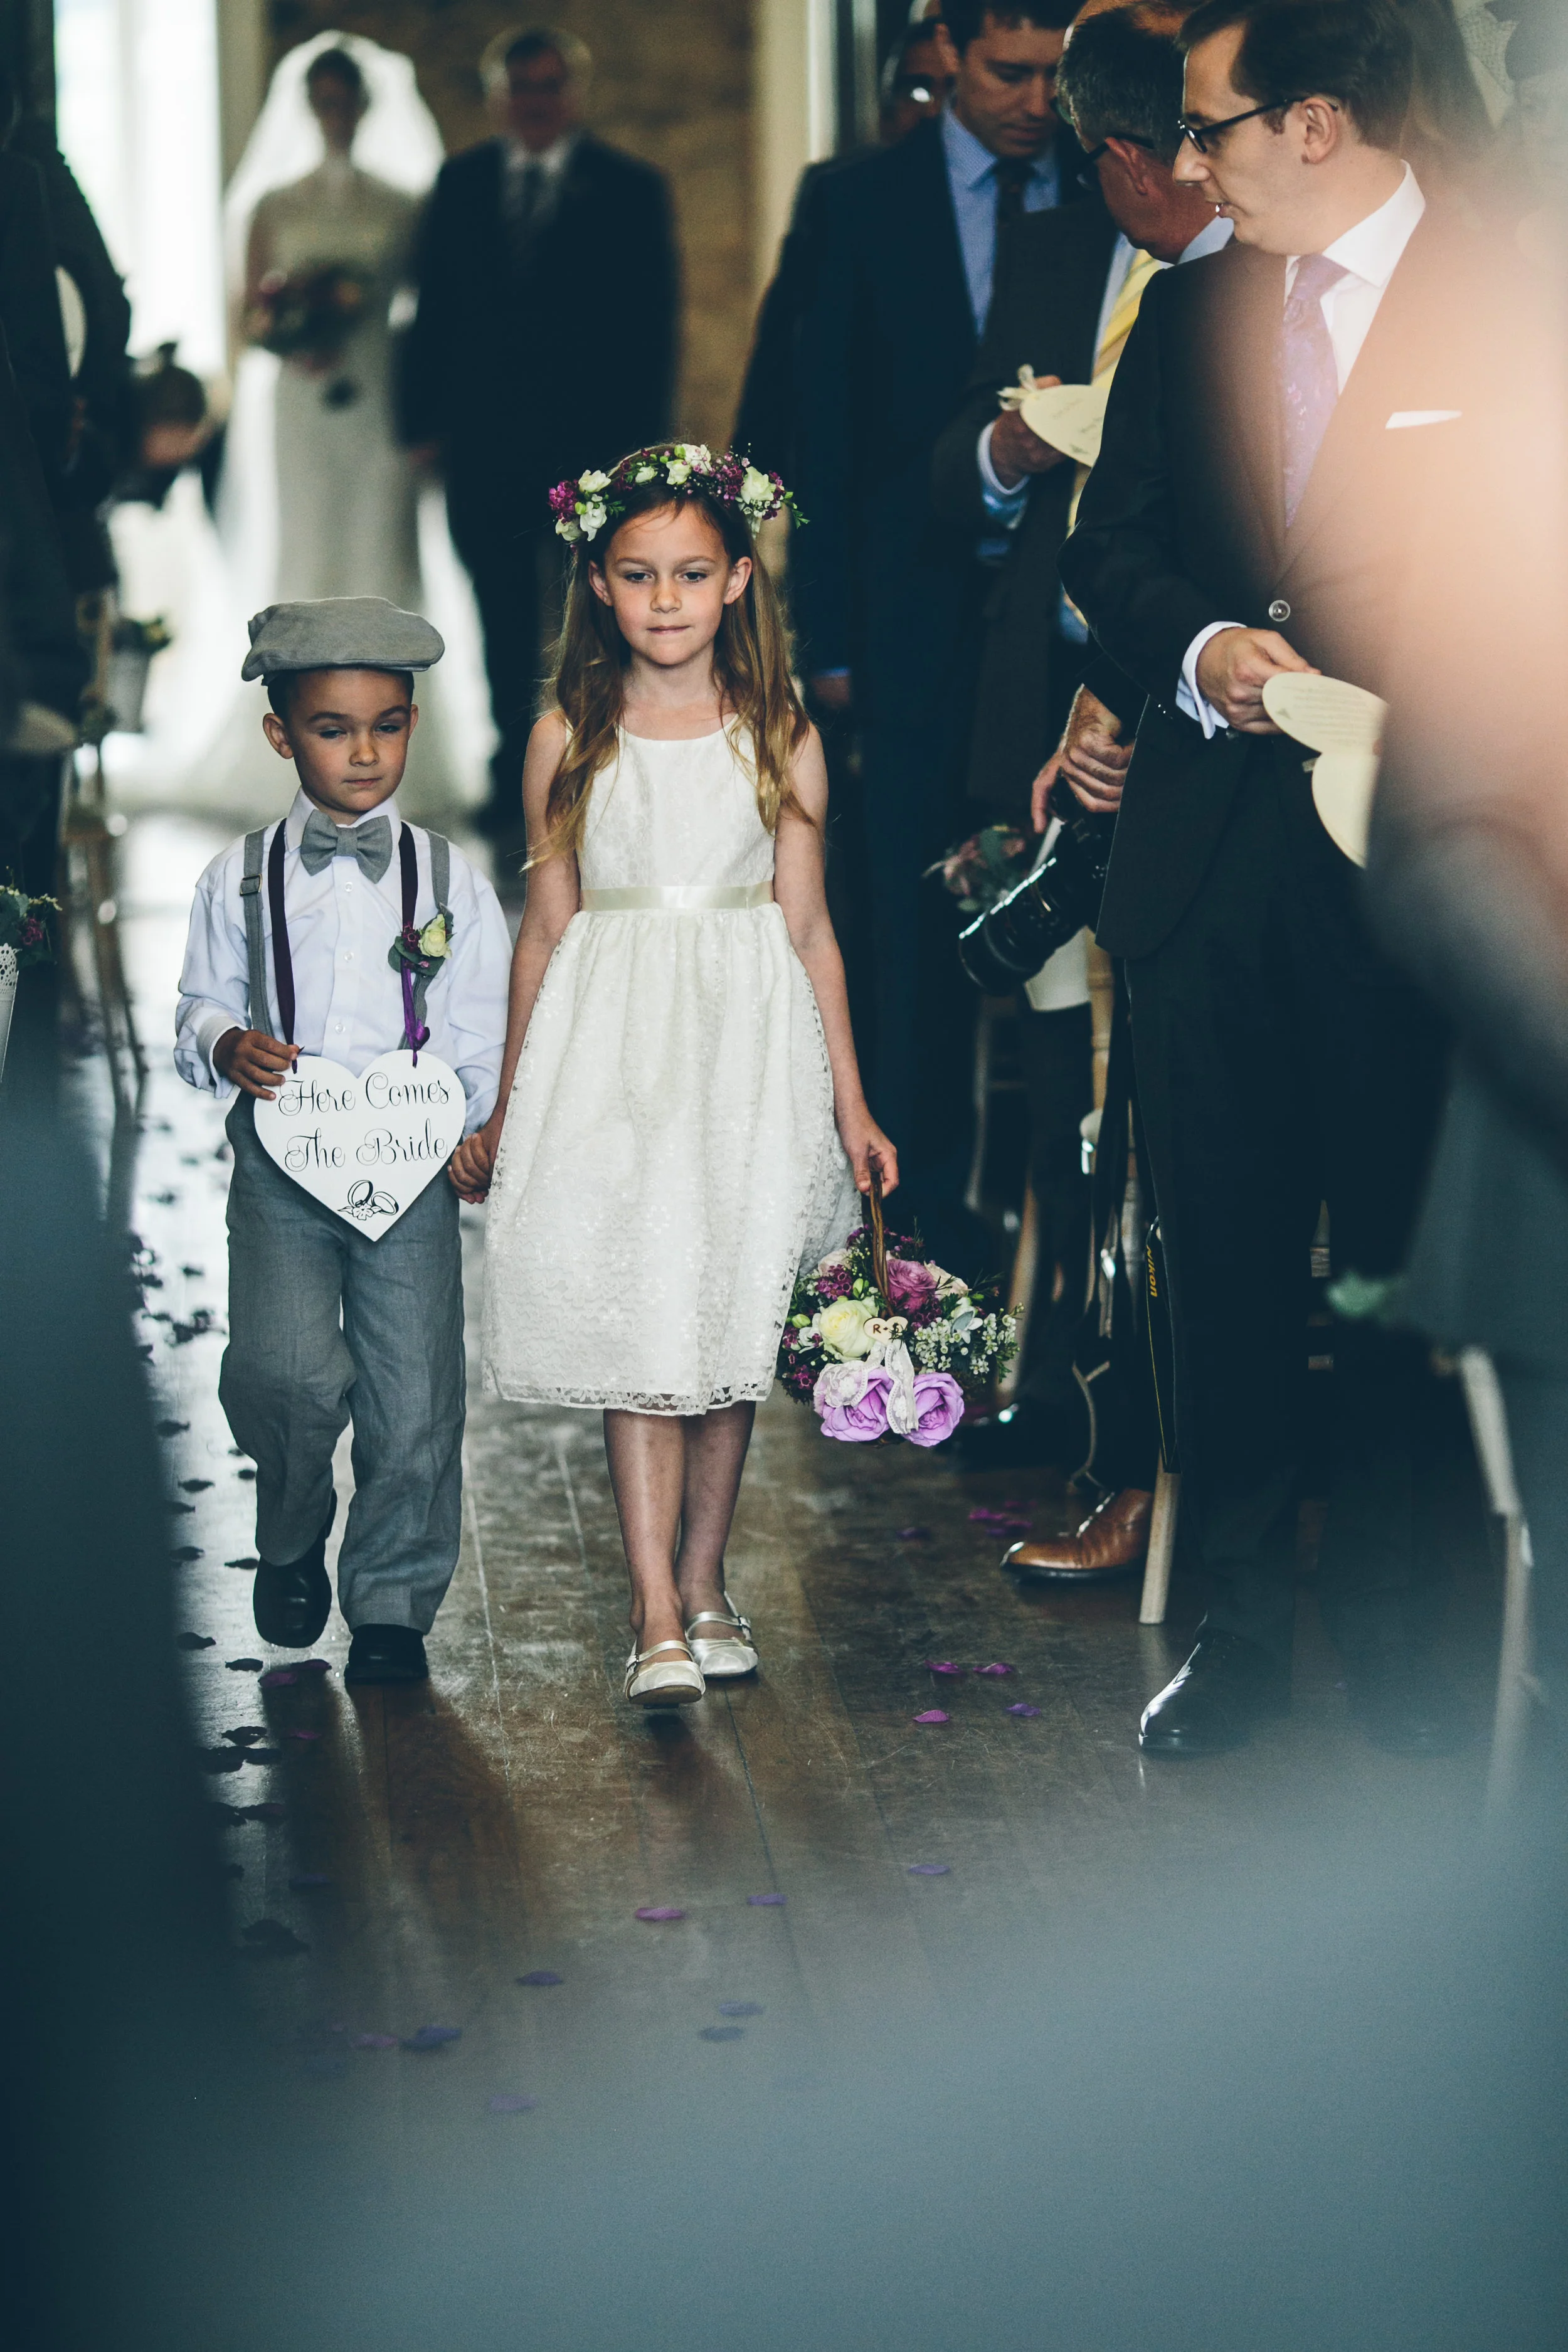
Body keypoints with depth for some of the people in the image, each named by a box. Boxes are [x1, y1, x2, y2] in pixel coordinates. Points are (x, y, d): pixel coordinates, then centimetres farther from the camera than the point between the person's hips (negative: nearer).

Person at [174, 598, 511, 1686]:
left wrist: (458, 1113, -11)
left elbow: (485, 1046, 7)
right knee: (284, 1370, -18)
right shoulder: (239, 880, 6)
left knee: (413, 1399, 1)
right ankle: (292, 1538, 11)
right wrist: (225, 1048, -8)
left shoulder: (452, 882, 5)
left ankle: (392, 1603, 20)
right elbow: (200, 1011, 13)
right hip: (281, 1167, -1)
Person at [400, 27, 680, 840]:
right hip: (484, 444, 3)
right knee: (505, 622, 7)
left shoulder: (629, 188, 3)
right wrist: (424, 419, 2)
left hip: (590, 440, -3)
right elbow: (433, 309, 11)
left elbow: (652, 324, 0)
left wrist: (640, 440, -7)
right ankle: (515, 779, 15)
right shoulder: (460, 184, 11)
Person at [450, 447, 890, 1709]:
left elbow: (808, 928, 7)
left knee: (730, 1322, 6)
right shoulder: (569, 741, 3)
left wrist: (851, 1101, 6)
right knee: (635, 1321, -8)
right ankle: (658, 1620, -9)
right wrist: (506, 1109, 11)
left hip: (749, 1045, 1)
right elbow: (547, 930, 9)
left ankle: (703, 1584, 21)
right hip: (612, 1044, -1)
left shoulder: (781, 738, 3)